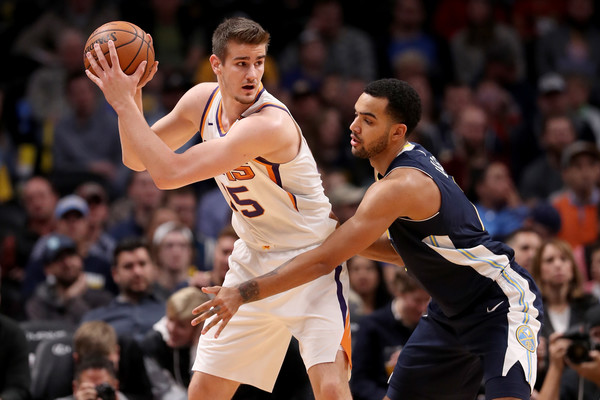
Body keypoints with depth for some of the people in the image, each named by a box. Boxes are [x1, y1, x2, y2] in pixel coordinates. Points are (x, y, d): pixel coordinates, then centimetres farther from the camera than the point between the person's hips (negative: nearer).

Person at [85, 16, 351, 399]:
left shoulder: (270, 123, -31)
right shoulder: (203, 100, -5)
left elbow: (169, 173, -34)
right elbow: (137, 160, 5)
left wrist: (123, 103, -29)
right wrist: (131, 99, -13)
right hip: (253, 262, 7)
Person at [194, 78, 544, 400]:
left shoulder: (399, 186, -26)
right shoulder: (411, 161, 4)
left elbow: (325, 261, -29)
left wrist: (244, 293, -26)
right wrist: (346, 237, 2)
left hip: (502, 304, -10)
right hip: (451, 312, 10)